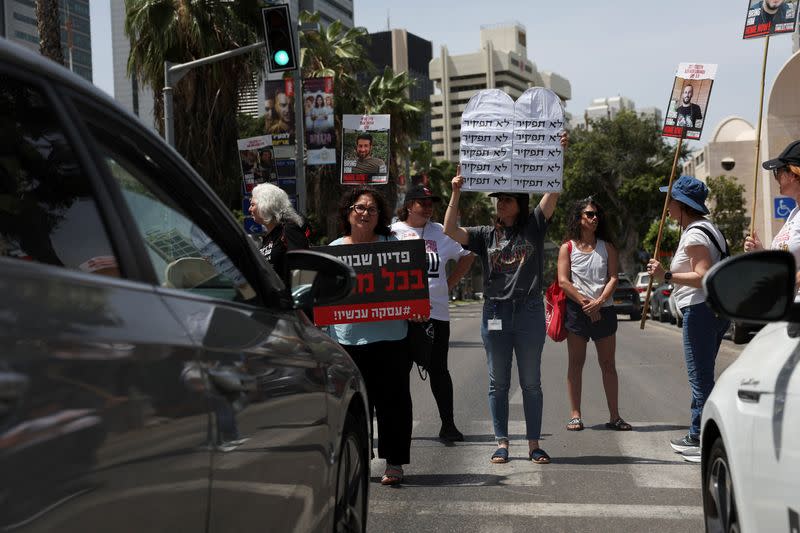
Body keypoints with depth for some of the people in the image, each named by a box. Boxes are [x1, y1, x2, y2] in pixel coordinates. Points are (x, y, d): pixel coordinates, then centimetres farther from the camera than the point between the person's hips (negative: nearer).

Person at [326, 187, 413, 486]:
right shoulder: (334, 248, 13)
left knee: (392, 401, 0)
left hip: (389, 336, -1)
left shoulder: (392, 244, 8)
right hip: (347, 338, 2)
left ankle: (394, 463, 9)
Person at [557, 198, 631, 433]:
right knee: (576, 363, 2)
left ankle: (614, 416, 8)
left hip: (603, 310, 2)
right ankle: (575, 415, 7)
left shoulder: (607, 247, 11)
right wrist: (585, 303, -13)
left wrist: (599, 302, -13)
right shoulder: (568, 248, 4)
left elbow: (613, 278, 2)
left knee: (608, 364, 4)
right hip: (577, 310, -2)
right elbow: (563, 281, -5)